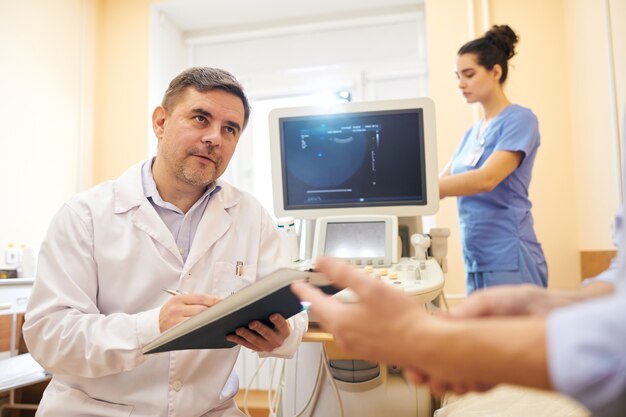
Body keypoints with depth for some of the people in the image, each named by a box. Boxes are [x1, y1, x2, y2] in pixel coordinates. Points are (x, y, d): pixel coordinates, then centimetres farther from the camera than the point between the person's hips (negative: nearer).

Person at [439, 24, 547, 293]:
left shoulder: (520, 119, -7)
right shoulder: (472, 132, 16)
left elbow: (486, 179, -21)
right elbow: (442, 181, 12)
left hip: (509, 260, -7)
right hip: (476, 261, 7)